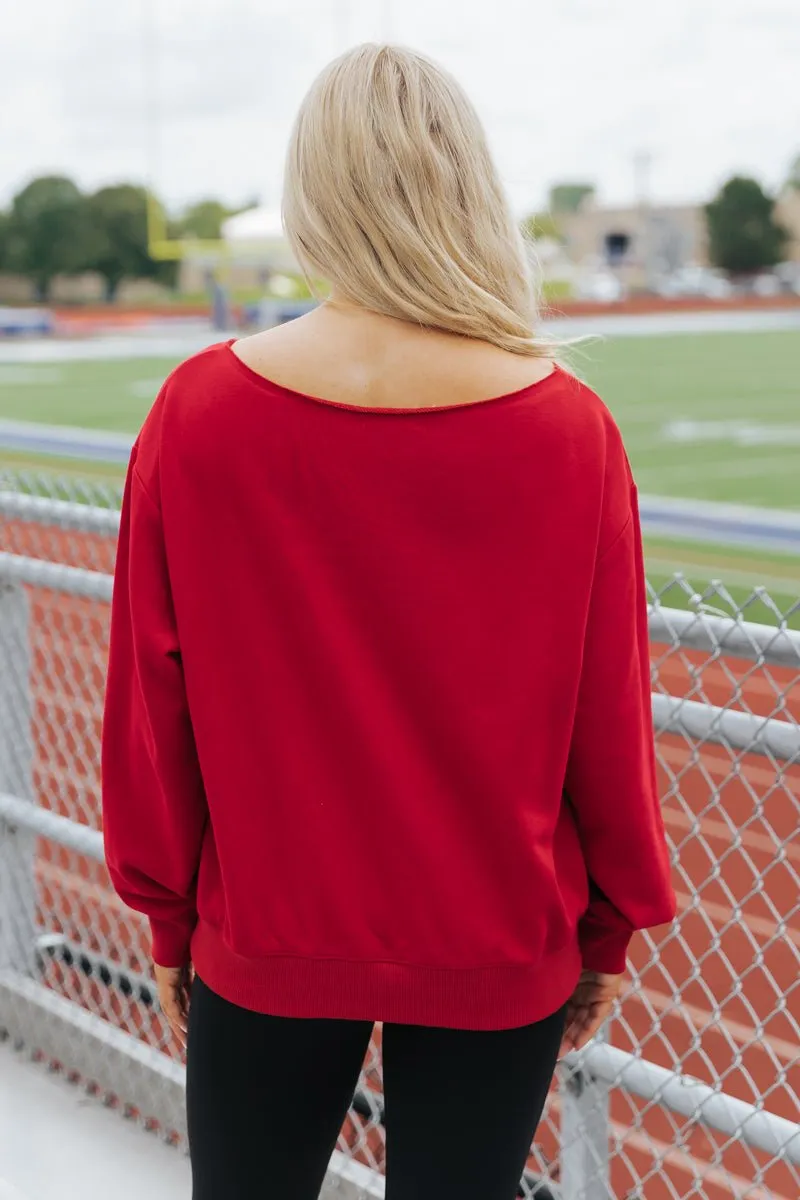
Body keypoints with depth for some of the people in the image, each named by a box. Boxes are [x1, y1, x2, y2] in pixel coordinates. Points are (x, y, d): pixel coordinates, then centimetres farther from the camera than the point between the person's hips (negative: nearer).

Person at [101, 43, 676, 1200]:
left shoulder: (199, 412, -11)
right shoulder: (570, 429, -12)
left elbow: (153, 704, -4)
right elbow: (611, 717, -5)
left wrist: (170, 918, 10)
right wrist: (610, 929, 10)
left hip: (265, 942, 1)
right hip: (501, 953, 0)